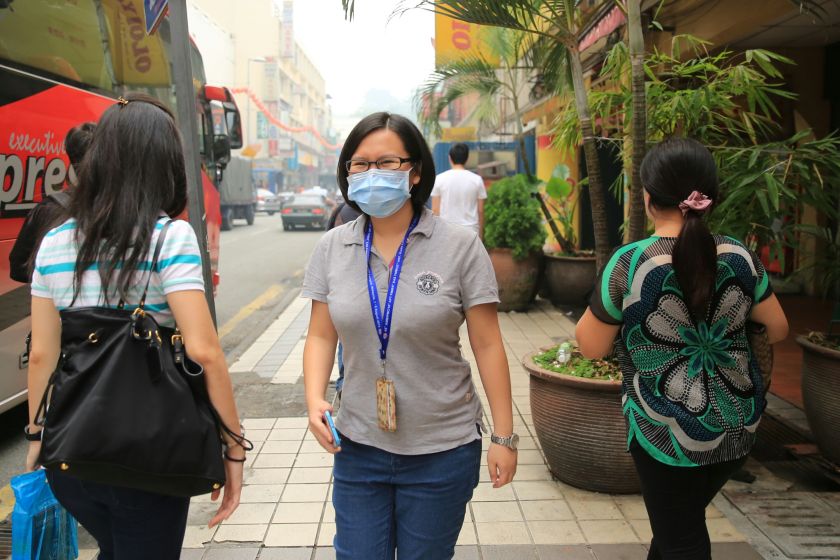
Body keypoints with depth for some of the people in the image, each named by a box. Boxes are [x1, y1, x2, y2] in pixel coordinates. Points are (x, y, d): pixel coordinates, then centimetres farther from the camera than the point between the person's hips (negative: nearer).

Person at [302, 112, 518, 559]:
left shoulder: (460, 247, -11)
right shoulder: (332, 248, -1)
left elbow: (487, 345, -8)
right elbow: (321, 336, 5)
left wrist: (504, 437, -5)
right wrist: (315, 401, -12)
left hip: (442, 451, -2)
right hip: (357, 447, 3)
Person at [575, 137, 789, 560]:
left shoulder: (629, 264, -18)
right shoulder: (739, 257, -5)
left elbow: (591, 347, -9)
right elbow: (778, 329, 9)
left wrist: (596, 304, 8)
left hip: (667, 429, -4)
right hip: (739, 426, 5)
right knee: (682, 520, 26)